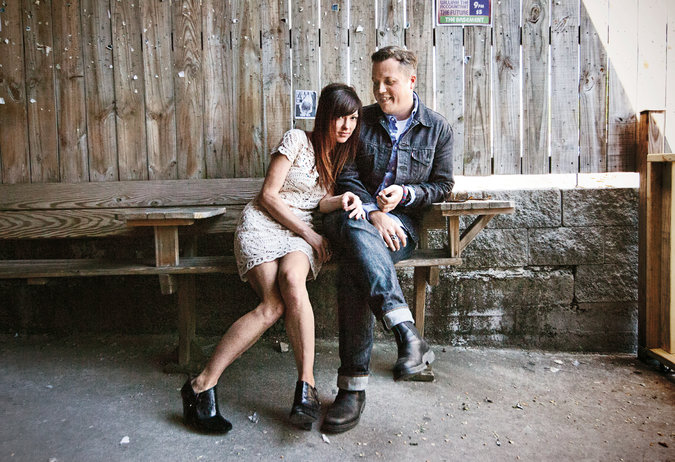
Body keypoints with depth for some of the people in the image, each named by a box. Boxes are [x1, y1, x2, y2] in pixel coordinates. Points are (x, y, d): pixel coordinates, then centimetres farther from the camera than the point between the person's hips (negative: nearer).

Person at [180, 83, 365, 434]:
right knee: (274, 304, -29)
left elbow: (321, 201, 9)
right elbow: (269, 195, -6)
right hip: (263, 225, -4)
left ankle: (305, 384, -30)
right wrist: (308, 233, -10)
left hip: (303, 232, 4)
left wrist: (342, 200, -14)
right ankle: (202, 385, -20)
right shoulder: (297, 141, -2)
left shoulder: (341, 154, 18)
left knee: (292, 280, -35)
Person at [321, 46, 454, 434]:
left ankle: (353, 386, -30)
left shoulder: (438, 128, 11)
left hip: (402, 221, -1)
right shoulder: (362, 120, 11)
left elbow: (442, 186, 11)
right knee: (355, 230, -39)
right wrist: (373, 213, -14)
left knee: (354, 274, -33)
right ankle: (408, 334, -42)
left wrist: (406, 193, -9)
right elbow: (347, 177, 3)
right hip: (357, 214, 2)